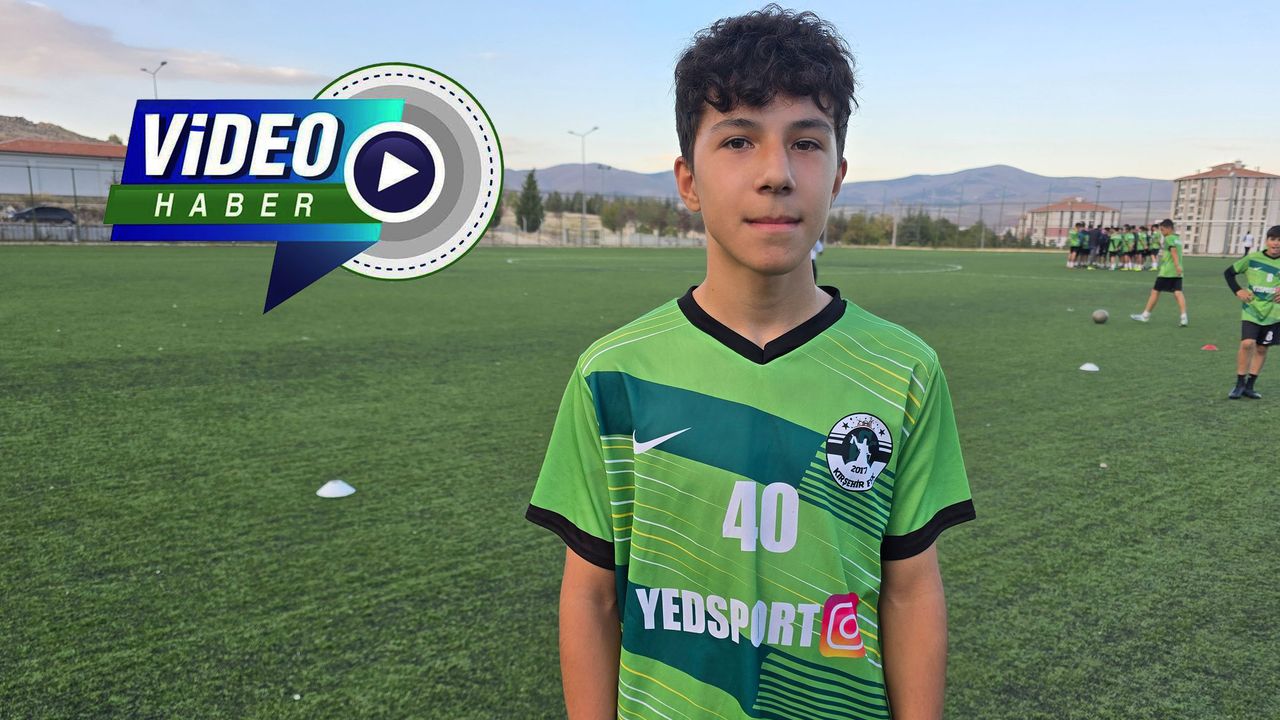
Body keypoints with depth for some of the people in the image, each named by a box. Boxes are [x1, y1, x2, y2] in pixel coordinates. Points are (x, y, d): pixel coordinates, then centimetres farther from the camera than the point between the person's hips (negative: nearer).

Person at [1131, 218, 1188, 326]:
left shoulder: (1169, 238, -8)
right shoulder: (1177, 239, 18)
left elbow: (1173, 251, -22)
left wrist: (1177, 266, -32)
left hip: (1166, 272, -8)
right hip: (1177, 273, 8)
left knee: (1155, 292, 3)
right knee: (1178, 293, -2)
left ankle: (1145, 315, 11)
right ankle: (1183, 317, -16)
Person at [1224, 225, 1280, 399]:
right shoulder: (1252, 258, -2)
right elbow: (1229, 272, 9)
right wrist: (1238, 291, -3)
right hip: (1251, 309, -2)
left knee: (1261, 348, 7)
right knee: (1247, 344, -16)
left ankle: (1249, 386, 17)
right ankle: (1239, 384, -2)